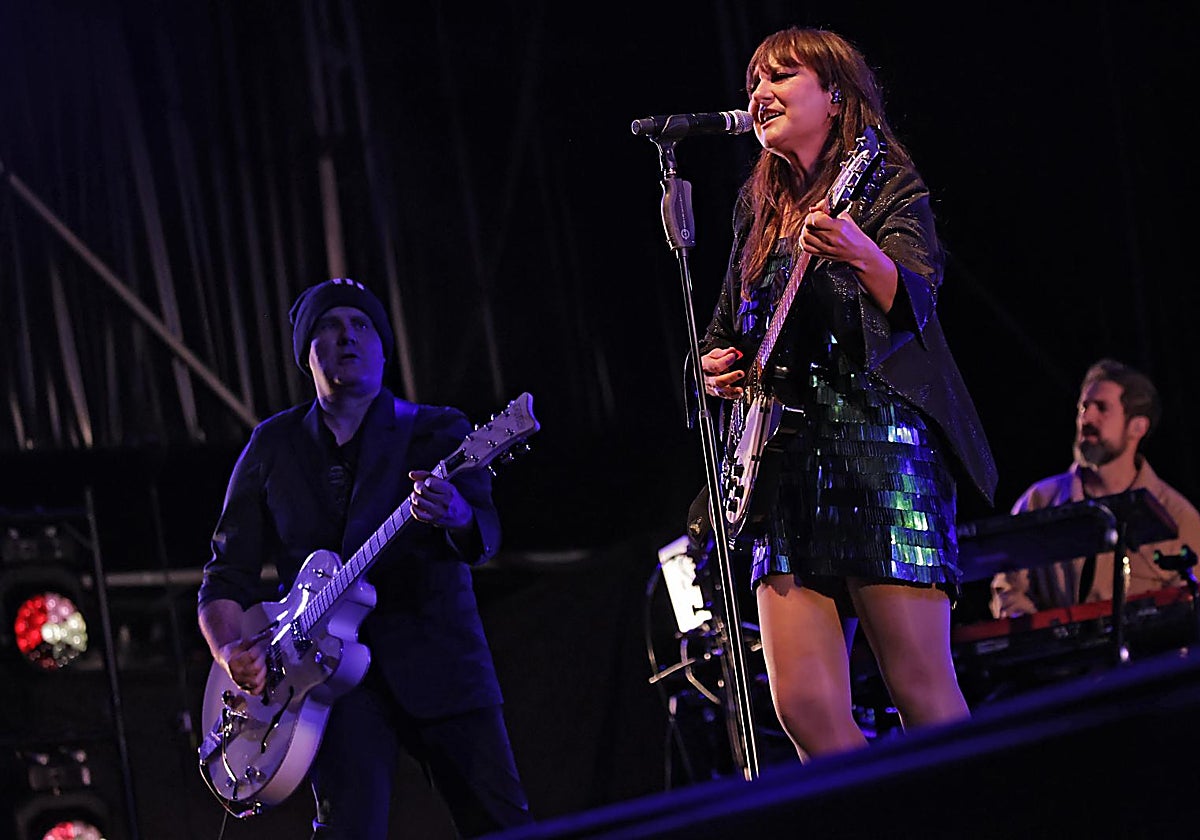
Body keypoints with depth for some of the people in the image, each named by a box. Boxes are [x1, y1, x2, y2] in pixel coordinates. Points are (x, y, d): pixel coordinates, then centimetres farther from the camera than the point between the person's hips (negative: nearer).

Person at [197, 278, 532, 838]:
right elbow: (226, 573, 13)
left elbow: (484, 534, -10)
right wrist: (230, 652, -7)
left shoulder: (437, 431, 7)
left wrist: (455, 514, -35)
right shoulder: (272, 447, 12)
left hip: (441, 661, 0)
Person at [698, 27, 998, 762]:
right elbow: (729, 326, 32)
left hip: (877, 440, -6)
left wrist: (863, 256, -40)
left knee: (923, 694, -12)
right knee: (805, 708, -5)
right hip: (784, 454, 6)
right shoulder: (760, 209, 20)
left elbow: (915, 298, -18)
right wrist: (719, 365, 8)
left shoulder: (887, 185, 1)